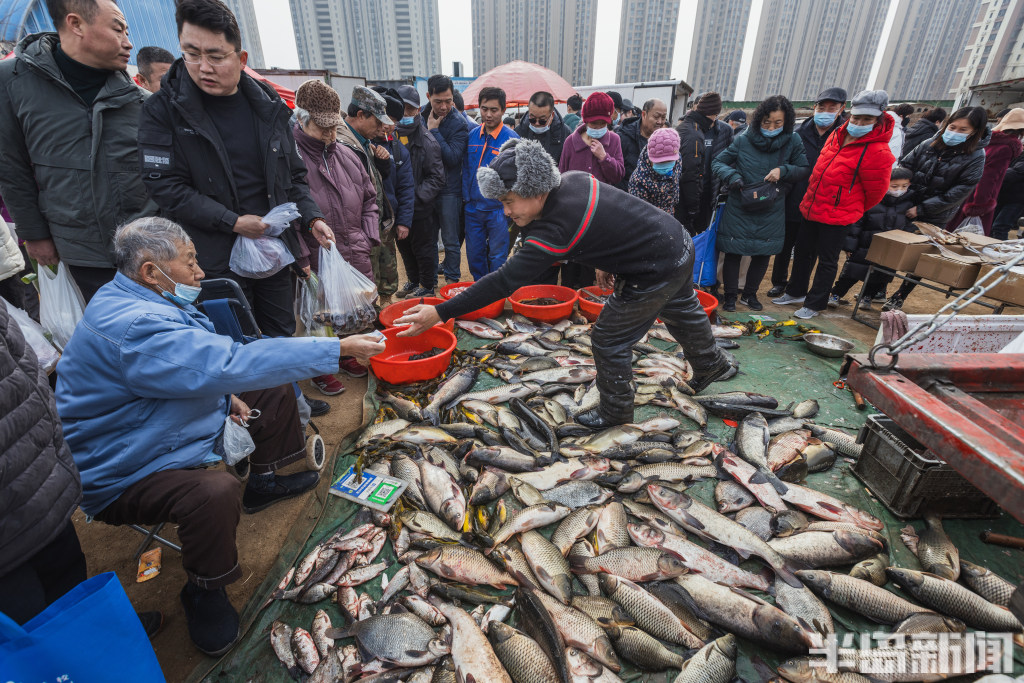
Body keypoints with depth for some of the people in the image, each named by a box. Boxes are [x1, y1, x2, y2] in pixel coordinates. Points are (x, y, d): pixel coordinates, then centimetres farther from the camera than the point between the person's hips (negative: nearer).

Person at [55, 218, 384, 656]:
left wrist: (224, 393, -2)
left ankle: (265, 483, 24)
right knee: (215, 493, -39)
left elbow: (193, 366, 17)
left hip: (157, 429, 10)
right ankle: (204, 592, -9)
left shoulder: (135, 300, 2)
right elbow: (232, 363, -43)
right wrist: (339, 348, -41)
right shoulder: (133, 327, -32)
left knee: (274, 389, 9)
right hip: (123, 472, -10)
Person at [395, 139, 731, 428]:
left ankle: (615, 413, 23)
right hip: (680, 242, 10)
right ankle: (711, 363, 60)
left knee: (609, 340, 2)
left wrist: (440, 313, -33)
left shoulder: (555, 229, -33)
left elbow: (504, 281, -35)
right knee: (681, 310, 32)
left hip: (656, 273, -9)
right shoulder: (573, 179, -8)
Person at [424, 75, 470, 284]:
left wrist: (433, 131, -18)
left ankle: (452, 278, 18)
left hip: (449, 189, -5)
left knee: (450, 239, 3)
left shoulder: (458, 122, -10)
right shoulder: (422, 115, 4)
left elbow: (452, 158, -20)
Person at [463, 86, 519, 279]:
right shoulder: (472, 136, 7)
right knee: (474, 256, 12)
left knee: (497, 258, 3)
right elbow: (466, 170, 14)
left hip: (498, 209, -4)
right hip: (473, 208, 5)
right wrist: (466, 197, 7)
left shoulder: (511, 138, -7)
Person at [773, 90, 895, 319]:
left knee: (827, 261, 4)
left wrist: (853, 210, 6)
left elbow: (876, 191, -9)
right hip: (811, 208, 7)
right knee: (803, 251, 18)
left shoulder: (878, 152, -17)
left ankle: (815, 303, 17)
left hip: (838, 216, -7)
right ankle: (796, 292, 35)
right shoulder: (838, 135, 4)